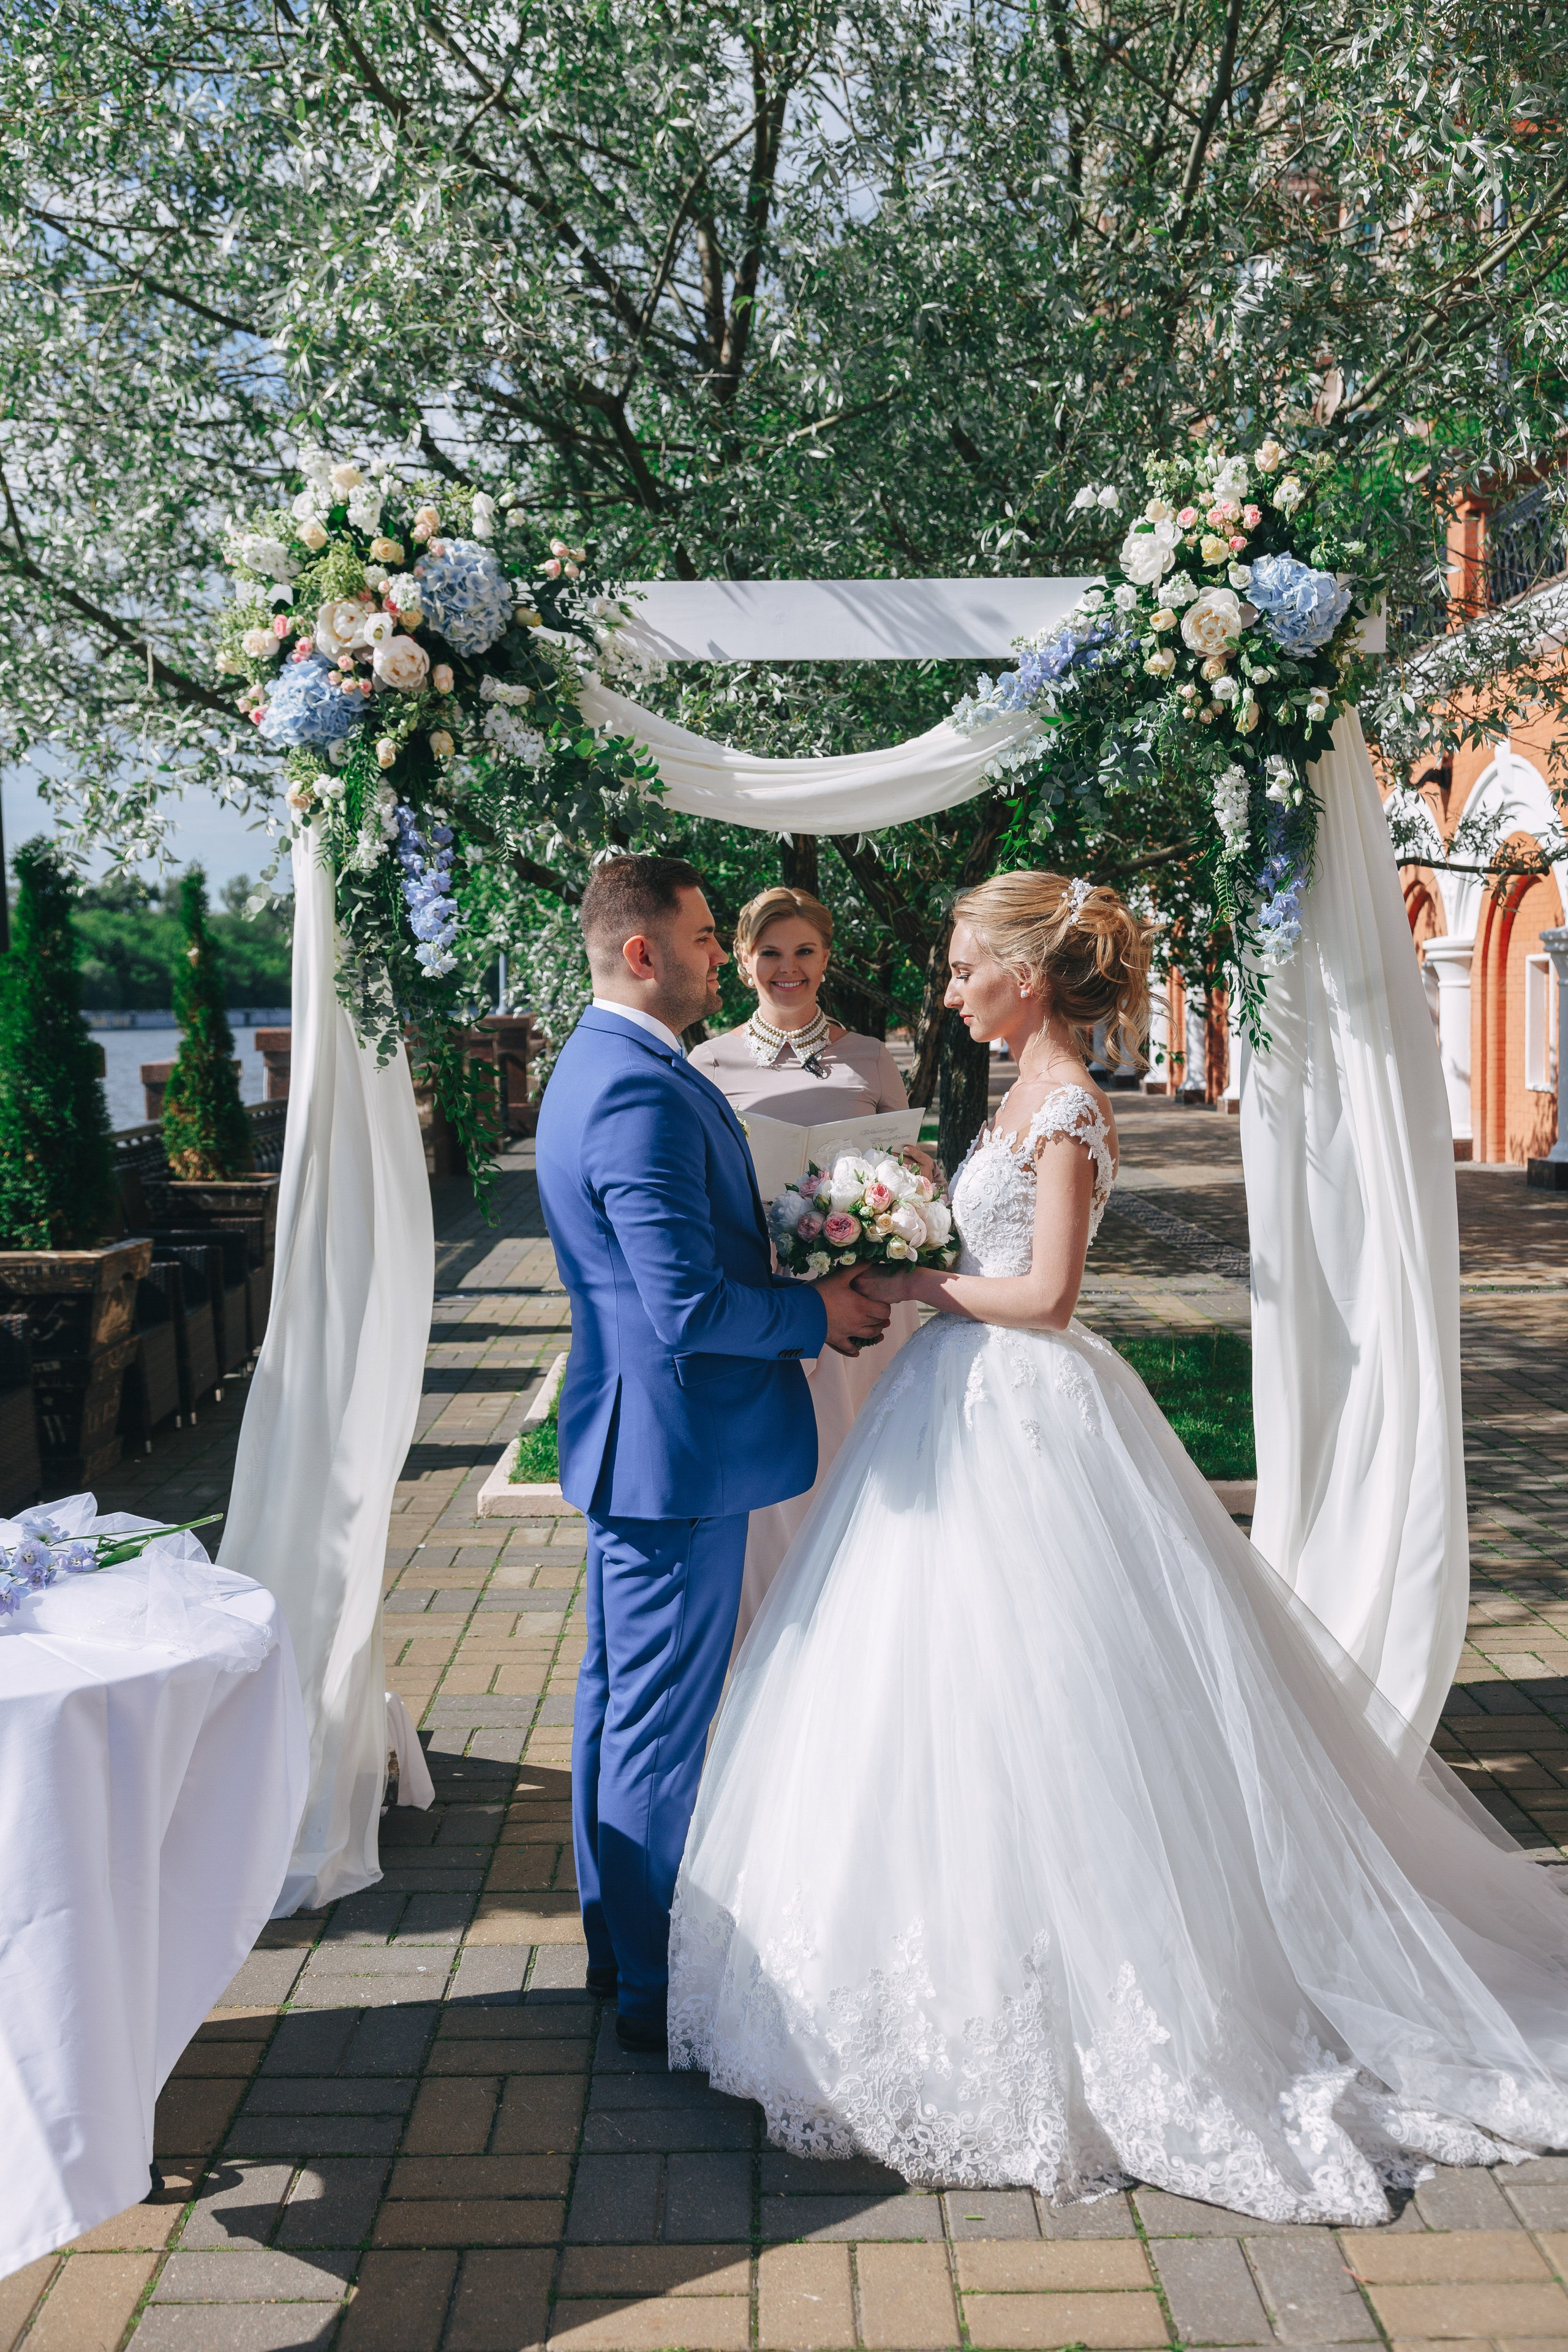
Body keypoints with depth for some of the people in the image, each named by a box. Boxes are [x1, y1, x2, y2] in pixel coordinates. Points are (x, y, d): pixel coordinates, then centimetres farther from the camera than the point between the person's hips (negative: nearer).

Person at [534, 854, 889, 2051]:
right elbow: (690, 1310, -28)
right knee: (664, 1723, 2)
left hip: (629, 1440, 11)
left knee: (619, 1695, 20)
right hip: (677, 1450, -11)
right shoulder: (644, 1096, -24)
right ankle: (656, 1988, 18)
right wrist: (819, 1310, -13)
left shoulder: (596, 1066, 10)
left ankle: (615, 1937, 36)